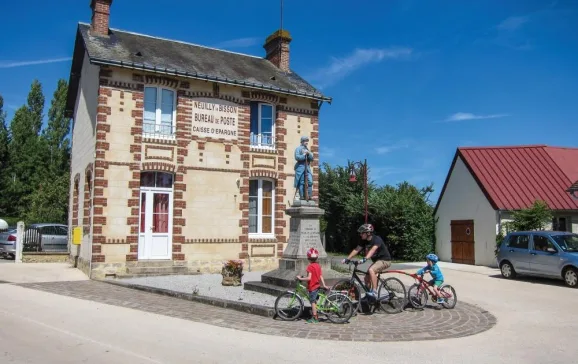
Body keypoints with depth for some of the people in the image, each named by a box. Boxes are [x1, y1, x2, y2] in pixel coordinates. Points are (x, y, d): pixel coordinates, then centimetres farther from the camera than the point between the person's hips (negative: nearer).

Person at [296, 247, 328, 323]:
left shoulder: (310, 266, -17)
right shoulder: (318, 265, 5)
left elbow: (309, 278, -24)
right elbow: (321, 276, 5)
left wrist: (300, 278, -16)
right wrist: (324, 285, 8)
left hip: (312, 287, -8)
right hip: (317, 286, 8)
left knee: (313, 302, 0)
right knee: (315, 301, 17)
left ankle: (315, 318, 4)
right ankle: (316, 317, 25)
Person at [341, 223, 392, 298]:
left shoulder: (377, 239, -25)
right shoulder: (364, 241, -2)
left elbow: (373, 249, -42)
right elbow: (356, 250, -5)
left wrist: (365, 259, -56)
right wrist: (347, 259, -15)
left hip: (385, 260, -8)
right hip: (376, 260, 8)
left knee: (371, 270, -30)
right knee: (367, 277, 2)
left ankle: (374, 292, -27)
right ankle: (368, 295, 18)